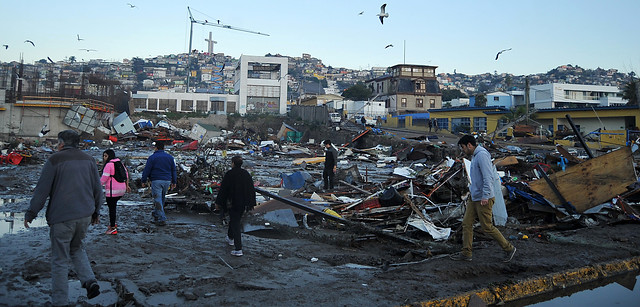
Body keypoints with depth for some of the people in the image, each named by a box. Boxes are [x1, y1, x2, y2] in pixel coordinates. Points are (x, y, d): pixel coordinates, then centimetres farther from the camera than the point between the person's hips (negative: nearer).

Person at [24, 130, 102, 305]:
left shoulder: (54, 160, -7)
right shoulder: (88, 160, 8)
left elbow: (42, 190, -7)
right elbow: (98, 189, 12)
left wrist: (30, 214, 3)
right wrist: (96, 211, 23)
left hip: (62, 217, -5)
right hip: (85, 215, 5)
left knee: (60, 259, 4)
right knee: (77, 248, 24)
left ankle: (60, 301, 10)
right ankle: (89, 281, 5)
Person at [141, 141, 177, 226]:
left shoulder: (152, 157, -4)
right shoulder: (170, 157, 11)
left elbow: (146, 170, -4)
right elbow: (173, 170, 15)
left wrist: (143, 180, 6)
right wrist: (173, 182, 21)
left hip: (156, 181, -5)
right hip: (167, 181, 5)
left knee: (157, 199, -4)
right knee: (162, 198, 17)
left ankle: (162, 219, -9)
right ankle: (156, 214, 30)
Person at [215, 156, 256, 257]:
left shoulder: (229, 175, -13)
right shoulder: (247, 174, 1)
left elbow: (223, 190, -10)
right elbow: (252, 190, 4)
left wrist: (219, 202, 0)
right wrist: (250, 204, 11)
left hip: (233, 203, -5)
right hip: (243, 203, 5)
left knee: (235, 224, -4)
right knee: (234, 219, 27)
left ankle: (238, 249, -9)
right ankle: (230, 238, 48)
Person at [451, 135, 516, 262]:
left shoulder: (482, 155, -16)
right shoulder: (474, 156, 15)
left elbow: (488, 177, -24)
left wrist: (485, 196, -27)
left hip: (483, 199, -10)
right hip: (474, 198, 10)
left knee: (487, 227, -2)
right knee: (466, 223, 7)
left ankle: (508, 248, 14)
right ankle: (466, 253, 12)